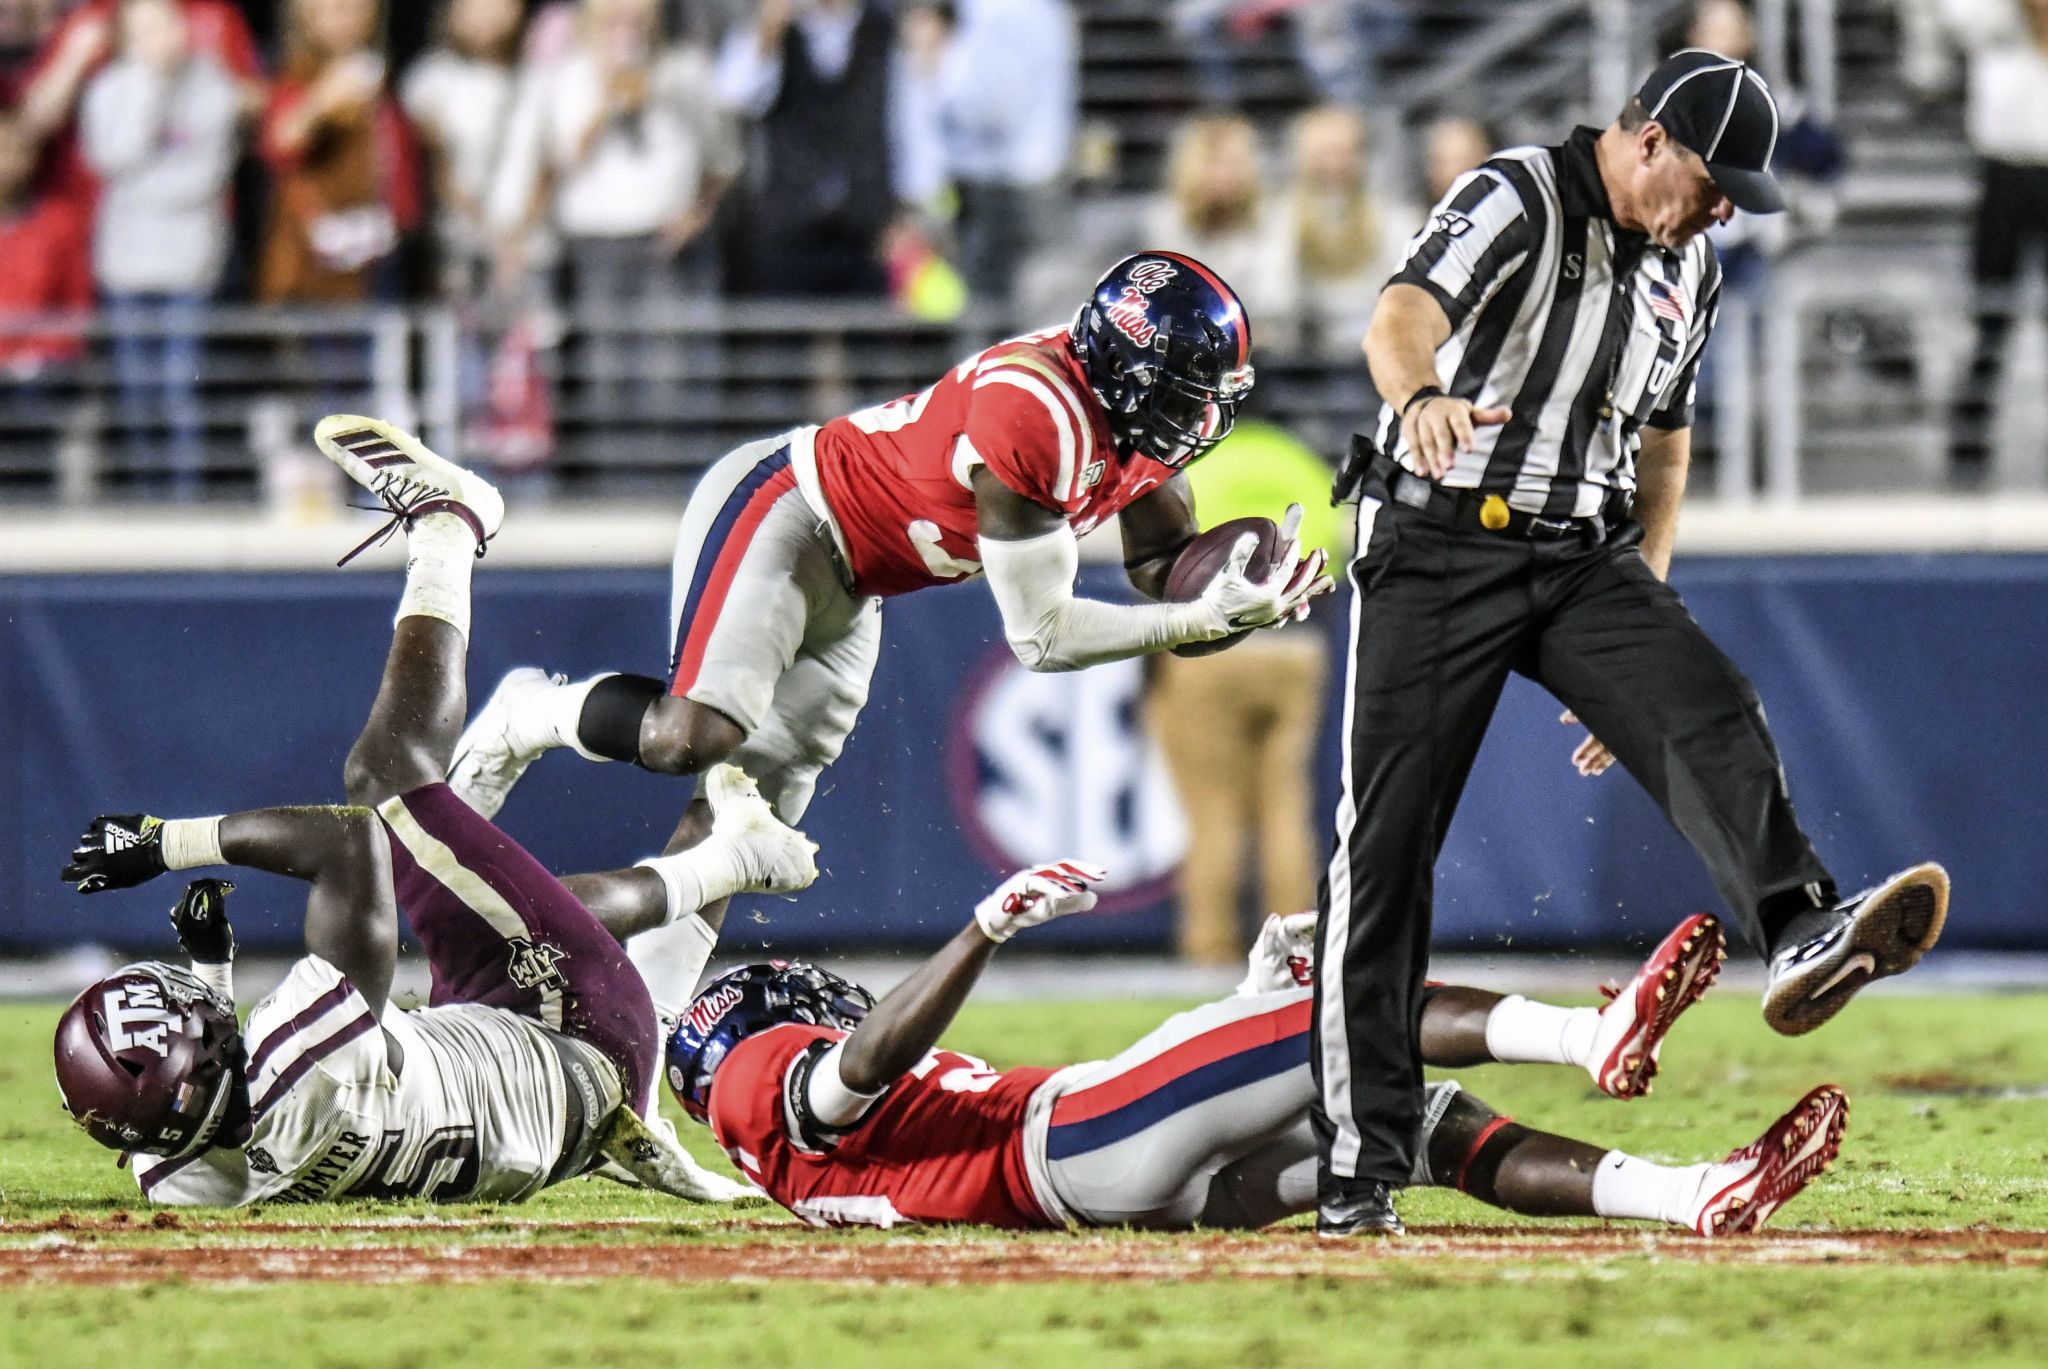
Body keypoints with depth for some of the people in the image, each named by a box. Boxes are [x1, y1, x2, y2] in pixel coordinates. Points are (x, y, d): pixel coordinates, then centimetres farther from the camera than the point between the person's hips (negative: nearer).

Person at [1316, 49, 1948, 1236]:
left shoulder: (1689, 267, 12)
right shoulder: (1515, 202, -12)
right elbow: (1403, 316, -31)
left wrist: (1644, 612, 17)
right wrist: (1421, 399, -55)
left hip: (1585, 558, 6)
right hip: (1438, 546, -6)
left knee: (1711, 714, -22)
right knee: (1389, 839, -6)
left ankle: (1801, 938, -46)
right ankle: (1362, 1160, -2)